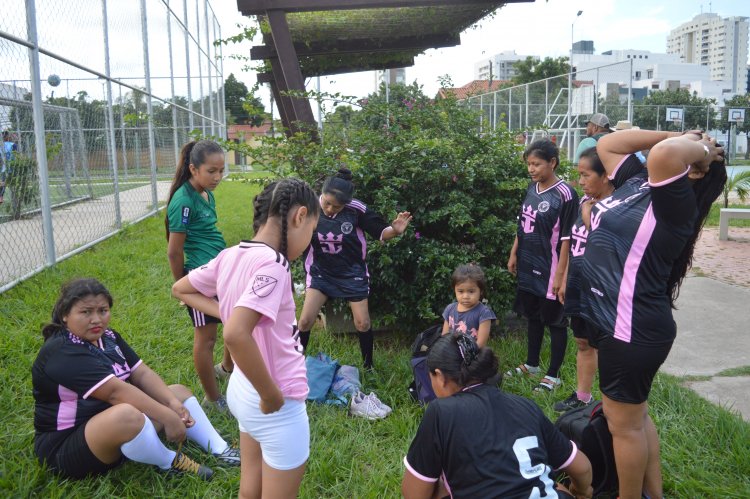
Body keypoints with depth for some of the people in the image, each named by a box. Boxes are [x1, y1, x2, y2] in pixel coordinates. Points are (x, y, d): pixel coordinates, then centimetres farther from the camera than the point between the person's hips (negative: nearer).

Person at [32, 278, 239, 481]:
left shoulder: (108, 337, 6)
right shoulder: (62, 353, -22)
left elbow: (142, 374, 0)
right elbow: (115, 391, -30)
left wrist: (173, 404, -17)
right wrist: (168, 417, -29)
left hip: (116, 424, 9)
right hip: (67, 448, -9)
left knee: (179, 392, 5)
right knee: (127, 414, -38)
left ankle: (220, 449, -5)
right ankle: (169, 462, -11)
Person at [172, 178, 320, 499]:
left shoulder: (231, 256, -2)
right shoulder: (272, 263, -27)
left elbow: (180, 289, 13)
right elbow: (236, 335, -37)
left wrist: (226, 312, 5)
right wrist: (273, 397, -25)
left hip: (242, 390, 8)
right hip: (278, 409, -8)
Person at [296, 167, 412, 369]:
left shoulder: (356, 209, -20)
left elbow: (380, 232, -9)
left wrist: (395, 230, -29)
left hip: (352, 273, 0)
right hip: (320, 272, 1)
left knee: (363, 323, 6)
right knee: (305, 320, -5)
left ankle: (368, 366, 30)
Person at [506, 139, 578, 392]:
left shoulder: (565, 195, -16)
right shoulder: (532, 188, 5)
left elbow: (567, 238, -15)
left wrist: (560, 273, -16)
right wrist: (514, 254, 14)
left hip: (549, 270, -7)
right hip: (528, 266, 7)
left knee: (554, 321, 7)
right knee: (533, 316, 19)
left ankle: (553, 375, 20)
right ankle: (532, 363, 36)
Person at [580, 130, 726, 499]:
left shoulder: (676, 203, -18)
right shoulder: (636, 183, 6)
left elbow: (664, 153, -39)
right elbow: (607, 144, 17)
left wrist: (701, 148, -16)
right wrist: (680, 136, 11)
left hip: (632, 329, -9)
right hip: (623, 323, 9)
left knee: (623, 424, 7)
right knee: (636, 415, 22)